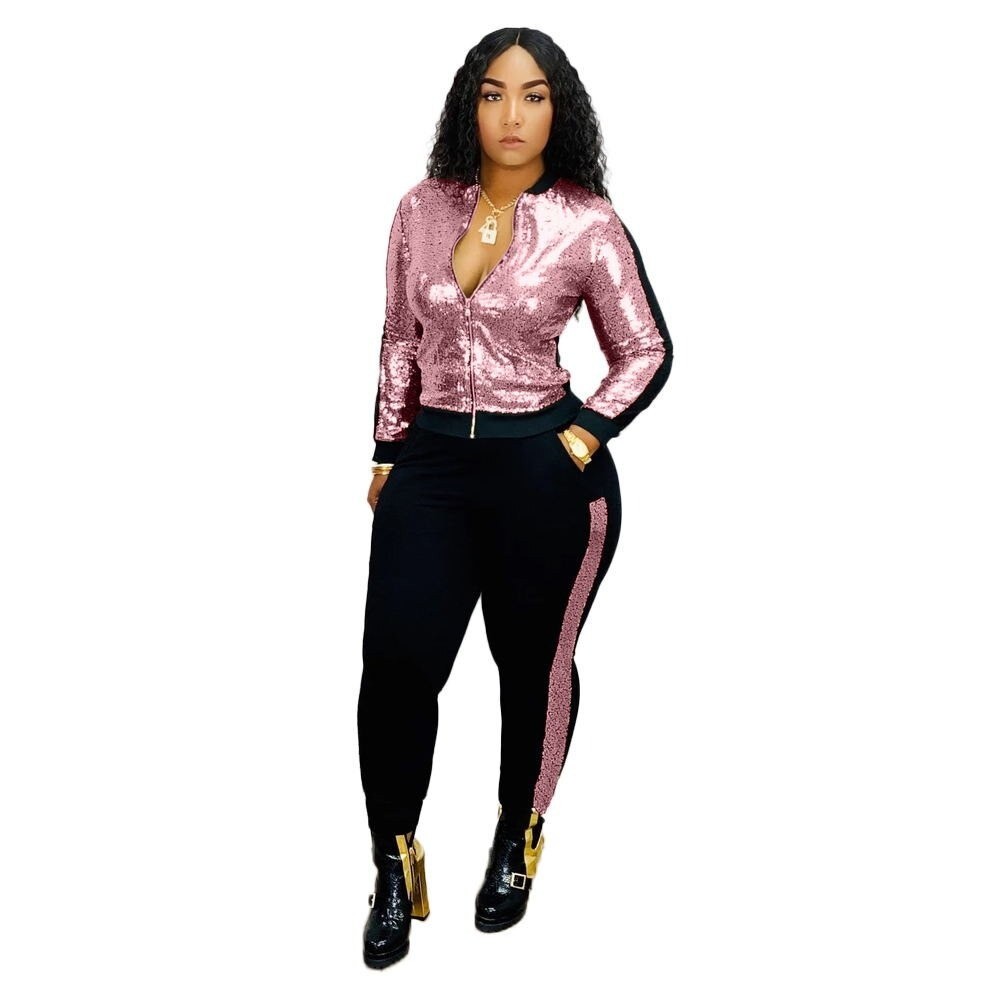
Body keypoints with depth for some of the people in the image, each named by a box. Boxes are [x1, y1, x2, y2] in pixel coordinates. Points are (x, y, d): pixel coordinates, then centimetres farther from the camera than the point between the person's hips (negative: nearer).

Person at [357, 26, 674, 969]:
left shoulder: (587, 226, -8)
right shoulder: (421, 209, 3)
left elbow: (646, 352, 1)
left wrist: (579, 441, -9)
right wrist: (388, 452, 11)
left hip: (544, 469, -3)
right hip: (432, 460, 3)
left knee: (534, 662, 11)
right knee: (396, 659, -4)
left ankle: (519, 838, 34)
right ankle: (394, 864, 14)